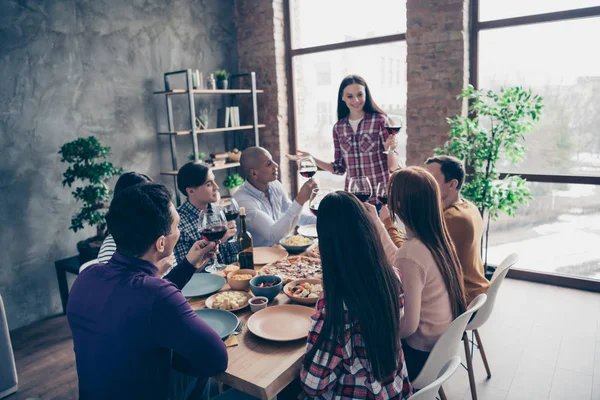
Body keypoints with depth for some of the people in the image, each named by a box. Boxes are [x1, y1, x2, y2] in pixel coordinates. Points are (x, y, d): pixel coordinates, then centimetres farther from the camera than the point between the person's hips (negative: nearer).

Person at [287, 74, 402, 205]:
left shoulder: (380, 120, -7)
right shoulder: (338, 127, 4)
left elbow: (393, 166, -6)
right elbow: (340, 168, 9)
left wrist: (390, 149, -25)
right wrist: (311, 159, 1)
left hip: (381, 197, -3)